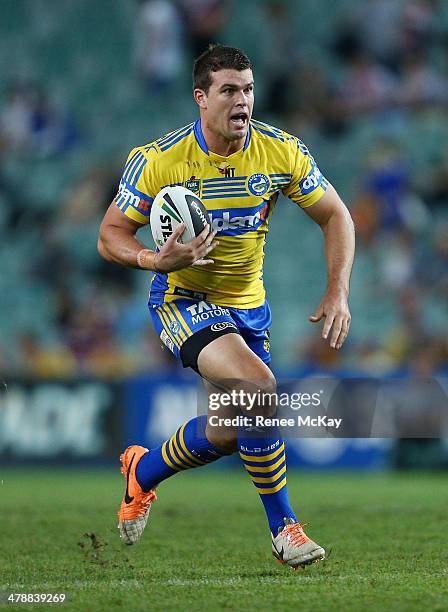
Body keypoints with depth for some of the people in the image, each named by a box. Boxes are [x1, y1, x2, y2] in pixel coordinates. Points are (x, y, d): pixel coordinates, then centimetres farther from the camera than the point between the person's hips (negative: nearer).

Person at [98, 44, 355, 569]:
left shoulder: (282, 152, -11)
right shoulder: (159, 160, -19)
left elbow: (335, 216, 0)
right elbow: (110, 235, -11)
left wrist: (338, 293, -12)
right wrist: (157, 260, -31)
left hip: (247, 305, 5)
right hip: (184, 301, -5)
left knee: (231, 431, 6)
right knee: (258, 387, -28)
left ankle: (143, 472, 38)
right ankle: (282, 527, -15)